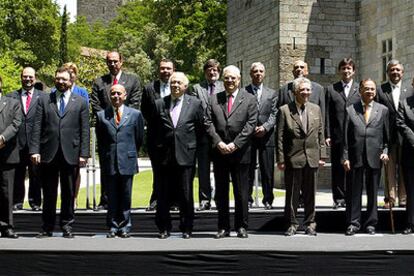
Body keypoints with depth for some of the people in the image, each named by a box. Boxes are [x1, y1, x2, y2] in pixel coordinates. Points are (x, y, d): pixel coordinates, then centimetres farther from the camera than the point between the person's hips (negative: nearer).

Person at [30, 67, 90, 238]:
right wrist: (34, 150, -5)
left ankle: (66, 225, 16)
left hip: (70, 154, 0)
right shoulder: (44, 101, 10)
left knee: (68, 193, 6)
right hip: (48, 154, 1)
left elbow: (85, 130, 4)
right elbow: (37, 127, 4)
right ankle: (47, 227, 15)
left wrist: (84, 153, -4)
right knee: (49, 193, 6)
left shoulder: (80, 102, 8)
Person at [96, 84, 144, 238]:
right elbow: (100, 140, 12)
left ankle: (124, 227, 14)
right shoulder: (101, 115, 5)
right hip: (109, 162, 1)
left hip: (127, 162, 0)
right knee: (112, 197, 5)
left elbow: (139, 138, 11)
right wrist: (105, 157, 11)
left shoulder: (135, 114, 4)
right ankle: (113, 227, 13)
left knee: (126, 196, 5)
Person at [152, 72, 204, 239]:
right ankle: (164, 228, 15)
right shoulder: (159, 104, 6)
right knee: (163, 195, 4)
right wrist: (157, 148, 9)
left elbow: (201, 127, 8)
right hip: (165, 156, 1)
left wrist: (193, 146, 7)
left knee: (186, 195, 3)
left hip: (186, 156, -1)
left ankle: (186, 228, 14)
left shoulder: (195, 104, 4)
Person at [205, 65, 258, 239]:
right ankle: (223, 227, 14)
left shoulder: (249, 99, 4)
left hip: (240, 152, -2)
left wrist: (235, 144, -13)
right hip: (219, 152, 2)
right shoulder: (214, 99, 11)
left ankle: (241, 226, 12)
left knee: (241, 192, 3)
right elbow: (208, 122, 4)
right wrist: (218, 142, -11)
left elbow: (251, 124, -5)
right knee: (221, 192, 7)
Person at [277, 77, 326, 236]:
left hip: (312, 158, 3)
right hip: (293, 158, -3)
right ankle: (292, 224, 14)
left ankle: (310, 223, 19)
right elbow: (280, 137, -4)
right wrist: (280, 159, -7)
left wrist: (322, 155, 6)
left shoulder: (316, 109, 9)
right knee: (292, 193, 3)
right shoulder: (284, 110, -3)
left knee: (310, 193, 9)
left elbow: (320, 134, 12)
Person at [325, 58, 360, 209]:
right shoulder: (331, 89, 9)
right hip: (337, 136, 0)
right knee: (337, 168, 3)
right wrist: (327, 135, -2)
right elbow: (327, 114, 5)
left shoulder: (360, 89, 8)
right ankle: (339, 198, 10)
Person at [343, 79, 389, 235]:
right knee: (354, 193, 3)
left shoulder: (383, 110, 8)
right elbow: (346, 136, 3)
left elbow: (387, 135, 10)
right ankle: (353, 223, 12)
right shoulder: (350, 110, 5)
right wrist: (345, 157, -2)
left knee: (373, 193, 8)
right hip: (355, 158, -1)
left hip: (374, 158, 1)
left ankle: (371, 223, 18)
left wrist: (385, 151, -4)